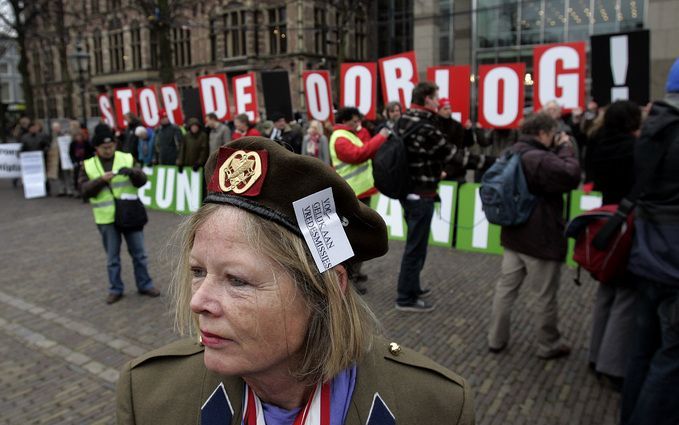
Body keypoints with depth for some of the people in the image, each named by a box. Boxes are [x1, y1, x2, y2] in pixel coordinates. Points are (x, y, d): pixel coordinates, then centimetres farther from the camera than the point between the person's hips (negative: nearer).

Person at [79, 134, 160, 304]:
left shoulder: (127, 158, 1)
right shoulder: (88, 166, 3)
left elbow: (142, 180, -6)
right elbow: (85, 191, -6)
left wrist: (132, 172, -26)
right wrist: (101, 179, -20)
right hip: (107, 218, 0)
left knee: (139, 253, 8)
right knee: (112, 257, 10)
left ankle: (145, 285, 22)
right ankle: (115, 289, 23)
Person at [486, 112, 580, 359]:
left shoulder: (514, 154, 9)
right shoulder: (541, 159, -23)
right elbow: (571, 176, -24)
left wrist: (558, 150, 4)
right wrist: (566, 148, -11)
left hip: (514, 235, 9)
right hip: (541, 239, -9)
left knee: (505, 288, 13)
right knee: (546, 296, 8)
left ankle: (496, 339, 22)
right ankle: (549, 346, 23)